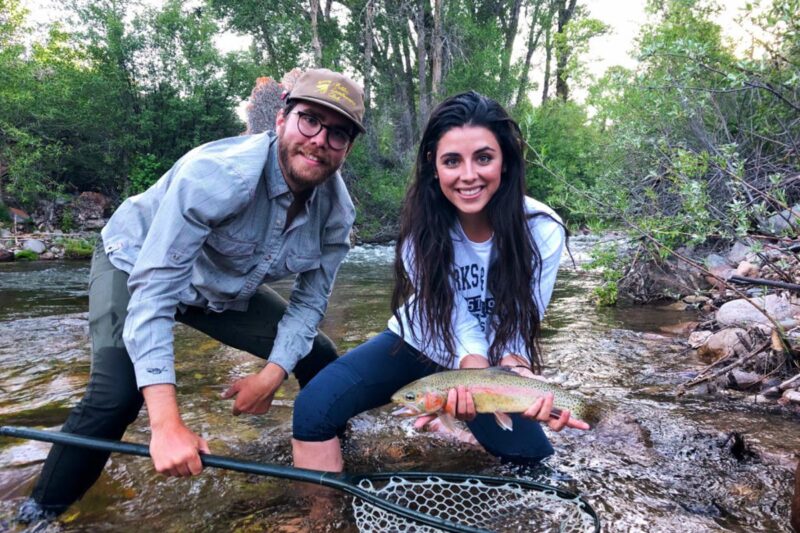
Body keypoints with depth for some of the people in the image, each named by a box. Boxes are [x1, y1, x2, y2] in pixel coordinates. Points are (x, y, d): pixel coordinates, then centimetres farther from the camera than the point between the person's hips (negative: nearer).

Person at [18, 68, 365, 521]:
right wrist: (167, 424, -43)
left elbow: (311, 299, -7)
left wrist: (272, 375, -17)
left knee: (322, 362, 1)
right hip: (137, 267, -5)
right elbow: (153, 289, -39)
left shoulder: (337, 210, -19)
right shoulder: (218, 174, -36)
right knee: (117, 397, -26)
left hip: (227, 289, 5)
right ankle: (39, 514, 2)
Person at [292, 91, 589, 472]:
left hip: (497, 360, 2)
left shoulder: (542, 231, -23)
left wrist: (517, 375, -41)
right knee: (314, 407, -21)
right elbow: (459, 325, -23)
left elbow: (517, 328, -19)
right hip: (421, 342, -1)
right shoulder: (421, 226, -23)